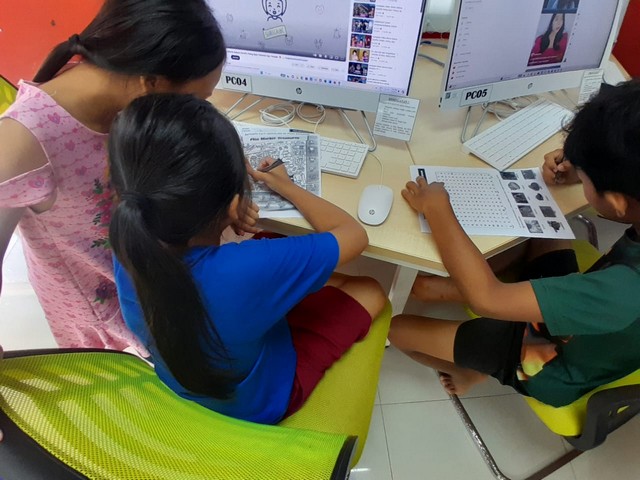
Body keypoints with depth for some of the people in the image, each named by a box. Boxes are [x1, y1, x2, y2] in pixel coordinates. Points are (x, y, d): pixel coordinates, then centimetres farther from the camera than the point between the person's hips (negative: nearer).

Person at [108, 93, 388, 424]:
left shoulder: (126, 247, -27)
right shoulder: (251, 269, -44)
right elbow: (354, 234, -24)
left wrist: (236, 180, -10)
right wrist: (286, 187, -11)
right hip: (258, 403, -4)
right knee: (370, 292, 8)